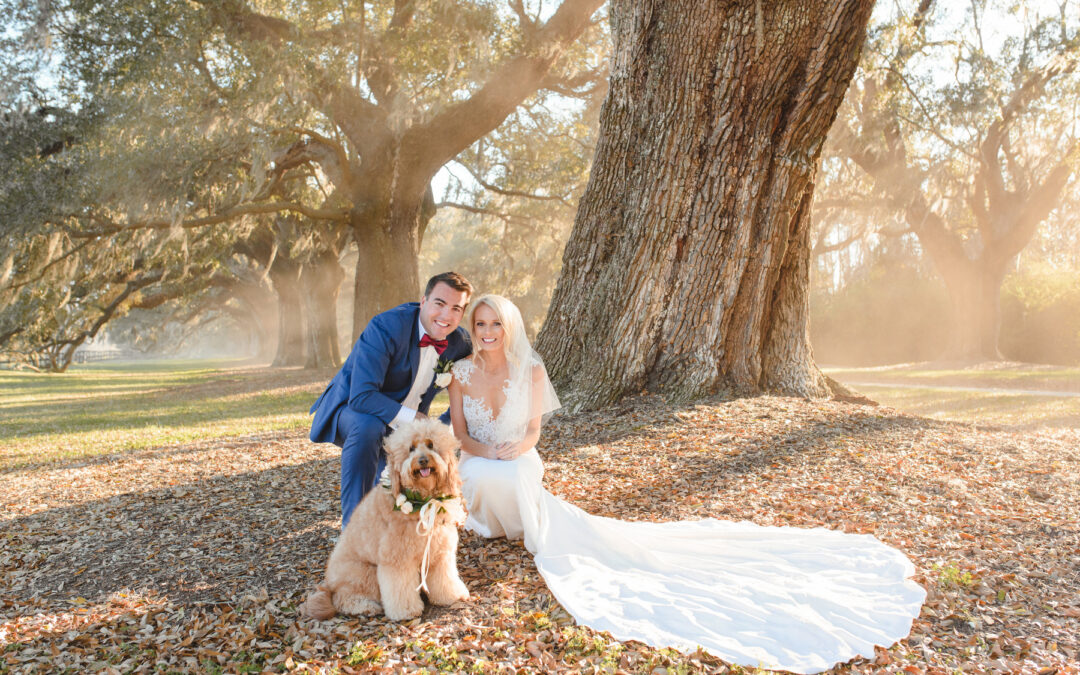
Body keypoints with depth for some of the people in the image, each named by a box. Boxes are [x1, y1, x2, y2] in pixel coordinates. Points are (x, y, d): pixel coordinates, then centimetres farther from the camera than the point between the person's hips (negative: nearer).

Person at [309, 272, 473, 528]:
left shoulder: (459, 343, -9)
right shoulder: (386, 327, -27)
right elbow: (361, 396, -34)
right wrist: (412, 418, -31)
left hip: (404, 425, 6)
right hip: (352, 409, -5)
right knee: (368, 427, -40)